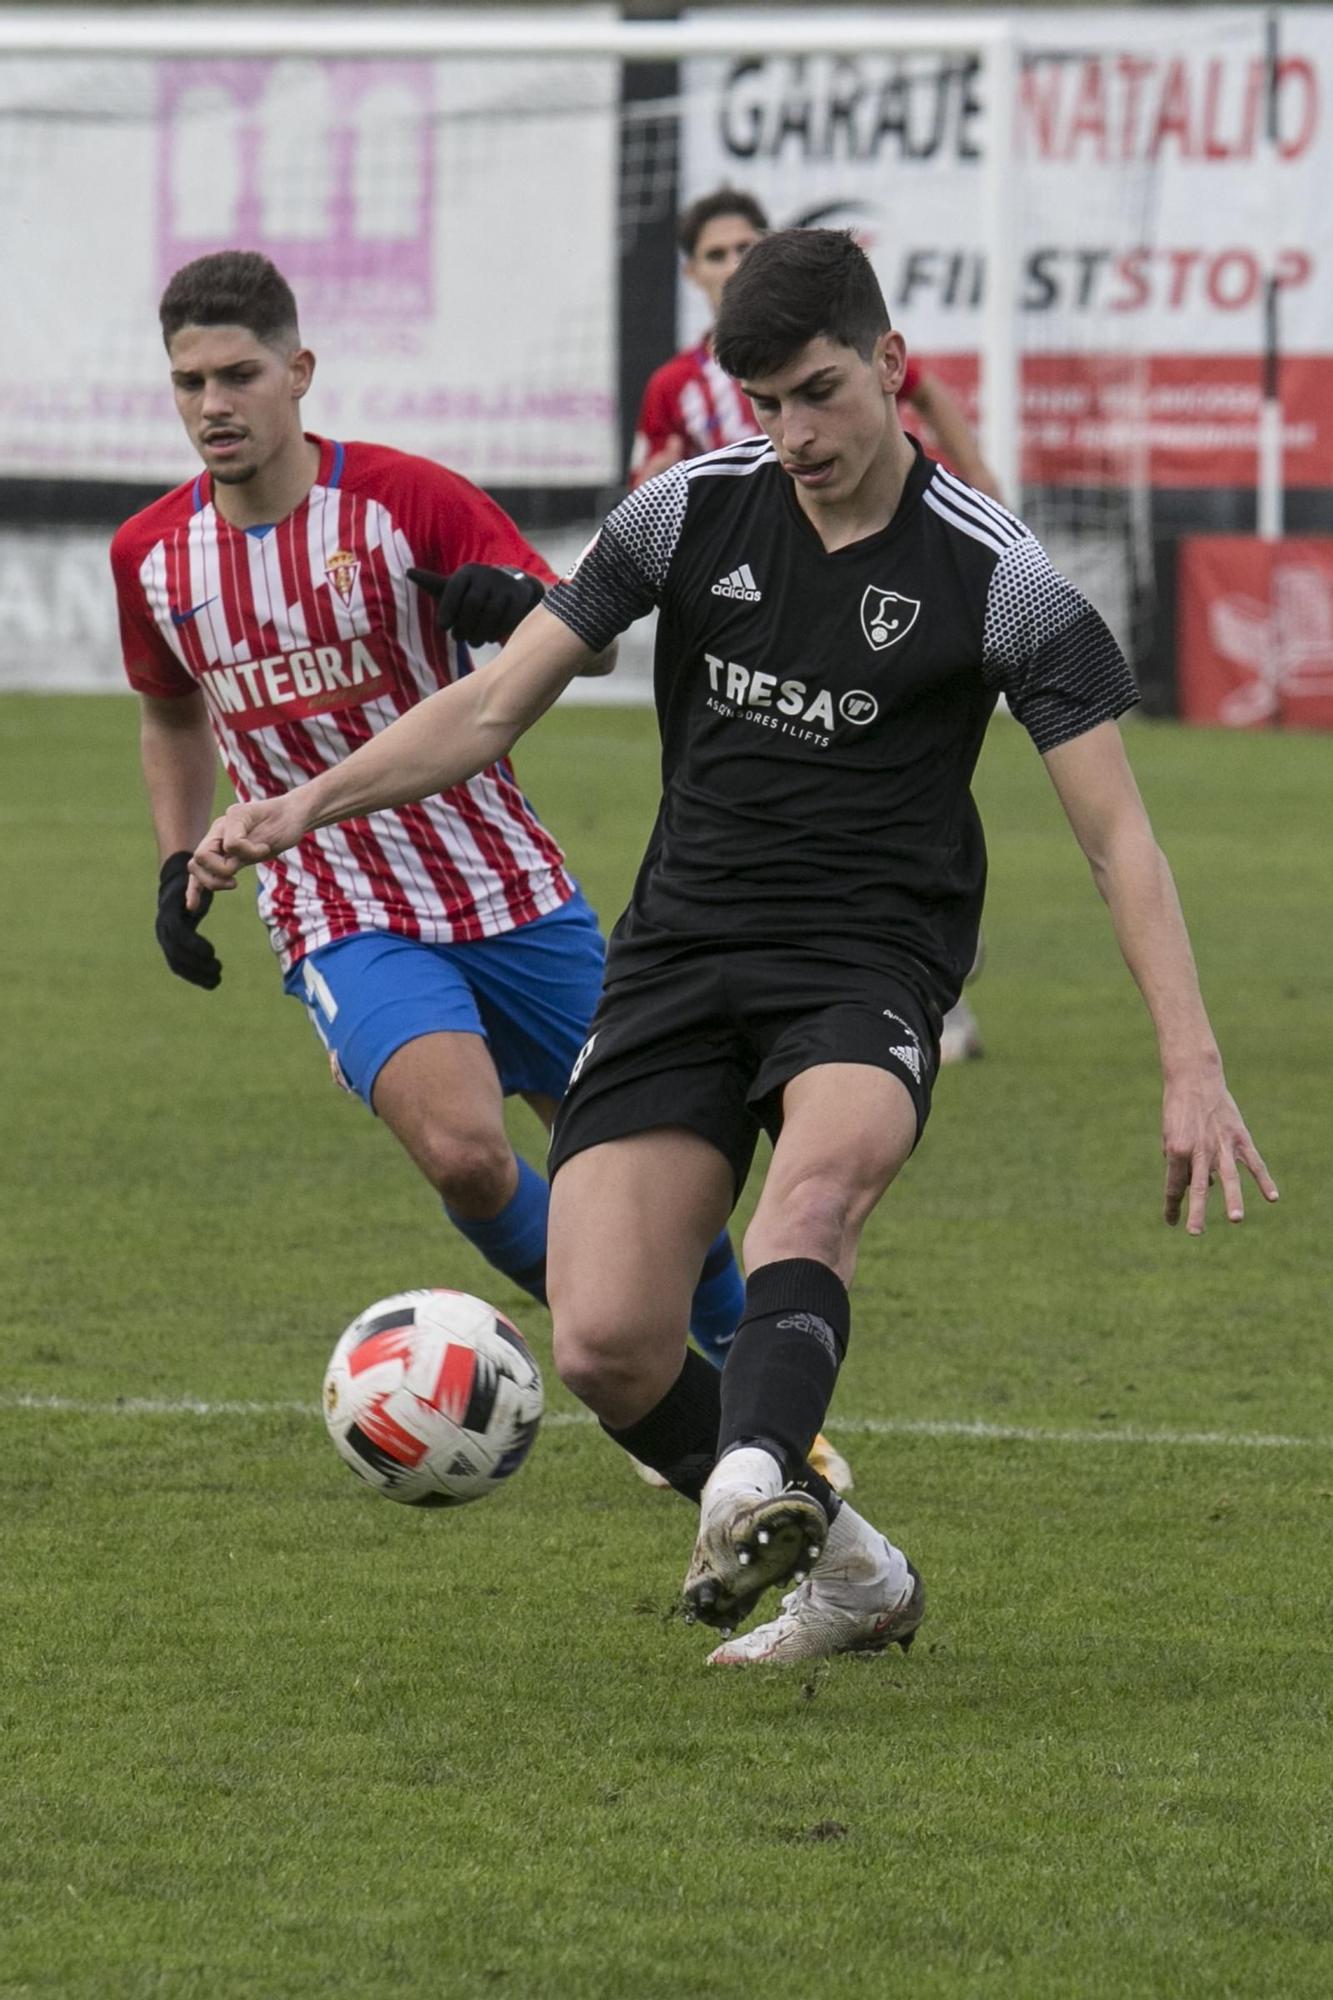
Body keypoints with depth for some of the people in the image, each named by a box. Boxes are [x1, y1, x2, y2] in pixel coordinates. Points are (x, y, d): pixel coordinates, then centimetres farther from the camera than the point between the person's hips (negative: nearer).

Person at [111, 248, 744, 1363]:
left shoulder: (406, 500, -11)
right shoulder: (151, 557, 1)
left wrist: (521, 610, -36)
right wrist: (179, 866, 9)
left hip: (510, 894, 0)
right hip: (347, 925, 0)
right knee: (463, 1152, -26)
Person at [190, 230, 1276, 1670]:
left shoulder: (995, 577, -7)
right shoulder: (692, 510, 2)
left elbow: (1116, 835, -7)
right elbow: (494, 704, 7)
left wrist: (1191, 1066, -17)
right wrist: (307, 806, -8)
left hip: (867, 966, -3)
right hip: (679, 953, 4)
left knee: (821, 1177, -39)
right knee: (604, 1349, -11)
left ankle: (753, 1492, -59)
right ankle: (847, 1575, 9)